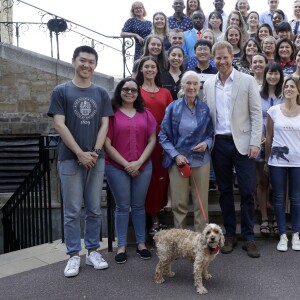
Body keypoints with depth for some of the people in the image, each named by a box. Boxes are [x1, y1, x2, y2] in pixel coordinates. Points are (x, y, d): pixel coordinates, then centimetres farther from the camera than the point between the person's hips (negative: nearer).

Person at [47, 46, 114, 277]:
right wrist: (80, 153, -12)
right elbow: (59, 124, -5)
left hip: (96, 158, 3)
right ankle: (74, 255, 12)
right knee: (72, 210, 2)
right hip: (70, 158, -2)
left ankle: (93, 251, 20)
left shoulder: (101, 93, 10)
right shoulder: (61, 91, 2)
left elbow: (104, 125, 6)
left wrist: (95, 152, -8)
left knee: (94, 209, 9)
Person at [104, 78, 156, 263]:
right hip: (117, 167, -3)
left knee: (139, 206, 10)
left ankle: (141, 243, 22)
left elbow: (152, 140, 5)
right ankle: (122, 246, 15)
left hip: (142, 167, 3)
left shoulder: (145, 114, 8)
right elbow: (107, 144, -7)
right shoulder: (112, 114, -3)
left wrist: (139, 162, -7)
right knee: (122, 206, 4)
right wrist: (126, 164, -10)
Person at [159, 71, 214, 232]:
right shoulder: (173, 107, 0)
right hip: (178, 160, -1)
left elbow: (211, 133, 12)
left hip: (201, 160, 1)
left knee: (201, 203, 5)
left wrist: (206, 143, -10)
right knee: (179, 203, 4)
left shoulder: (205, 108, 3)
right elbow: (163, 136, 0)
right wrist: (175, 155, -12)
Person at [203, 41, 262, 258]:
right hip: (219, 144, 3)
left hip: (242, 142, -3)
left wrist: (255, 142, -10)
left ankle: (248, 238, 12)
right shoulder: (208, 84, 9)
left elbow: (256, 113, -3)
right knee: (225, 191, 10)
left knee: (247, 191, -1)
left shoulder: (247, 81, 0)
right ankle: (230, 235, 22)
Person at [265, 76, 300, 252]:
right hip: (277, 161, 0)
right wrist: (266, 160, 5)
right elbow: (269, 138, 5)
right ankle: (283, 235, 15)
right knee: (279, 198, 5)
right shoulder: (274, 111, 1)